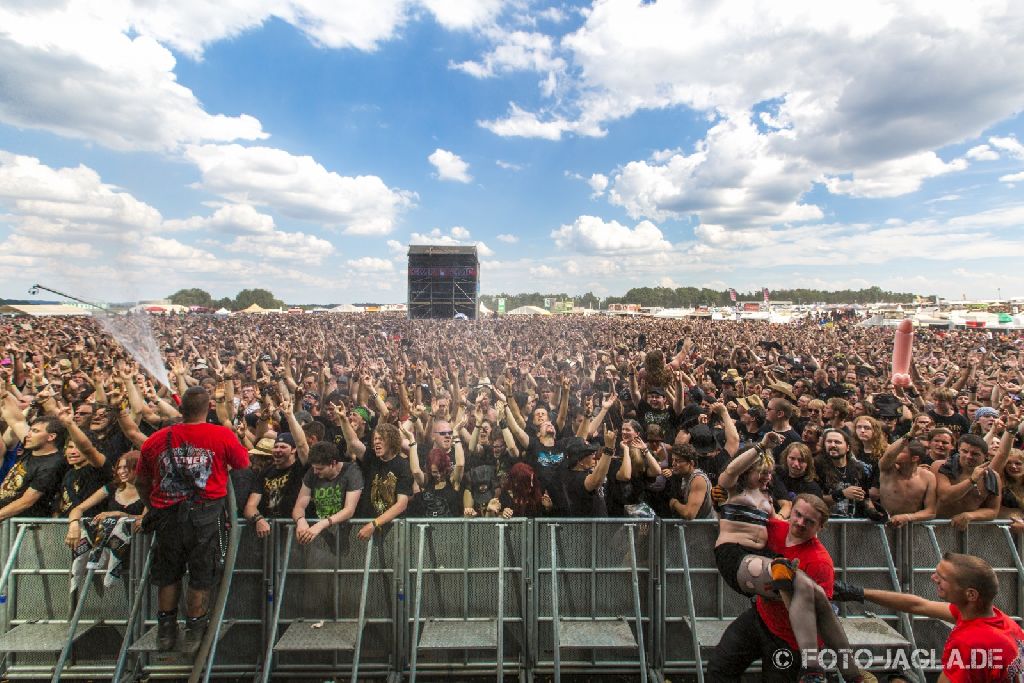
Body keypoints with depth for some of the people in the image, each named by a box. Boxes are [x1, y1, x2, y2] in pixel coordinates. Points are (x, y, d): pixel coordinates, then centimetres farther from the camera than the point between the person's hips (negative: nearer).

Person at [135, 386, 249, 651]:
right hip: (206, 515, -3)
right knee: (201, 575, 13)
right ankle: (194, 631, 25)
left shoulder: (156, 440, 1)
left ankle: (166, 630, 34)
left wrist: (152, 507, 29)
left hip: (166, 515, 3)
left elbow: (141, 482, 13)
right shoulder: (223, 436, -11)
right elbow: (244, 465, 4)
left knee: (168, 574, 21)